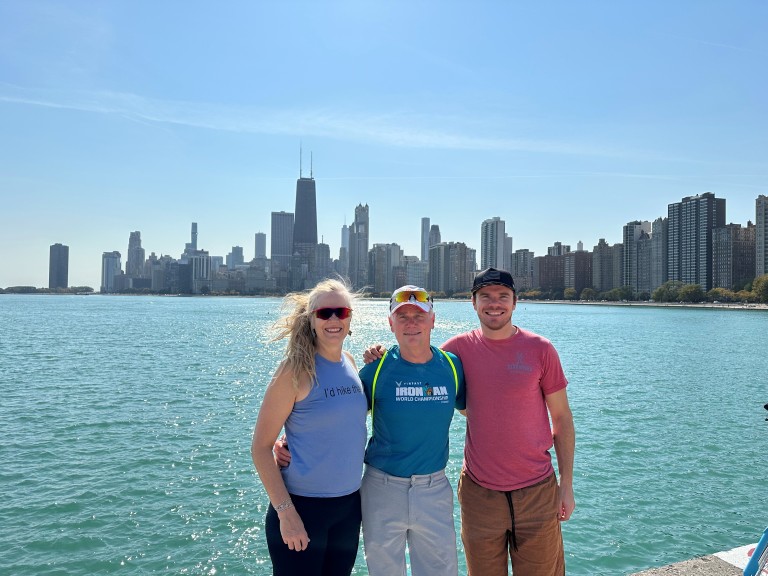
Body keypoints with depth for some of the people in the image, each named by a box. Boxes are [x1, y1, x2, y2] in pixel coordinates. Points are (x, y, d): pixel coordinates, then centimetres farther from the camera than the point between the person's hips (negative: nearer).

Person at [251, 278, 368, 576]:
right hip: (302, 506, -6)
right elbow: (260, 447, -14)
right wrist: (286, 512, -18)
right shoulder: (296, 370, -15)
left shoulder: (350, 363, 1)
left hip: (350, 504, 6)